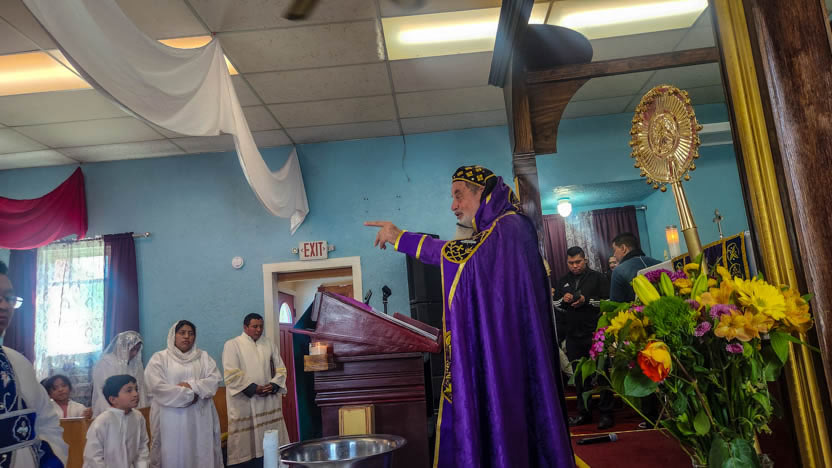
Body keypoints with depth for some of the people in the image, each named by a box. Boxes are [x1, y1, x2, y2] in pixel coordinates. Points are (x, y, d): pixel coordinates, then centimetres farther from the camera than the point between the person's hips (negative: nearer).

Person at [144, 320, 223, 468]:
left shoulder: (203, 356, 12)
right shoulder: (160, 358, 3)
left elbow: (215, 378, 1)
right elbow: (156, 385, -9)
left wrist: (192, 386, -13)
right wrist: (187, 395, -11)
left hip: (199, 417, 3)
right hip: (171, 418, -2)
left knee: (201, 453, 4)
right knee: (173, 454, 0)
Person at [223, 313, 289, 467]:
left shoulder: (269, 343, 11)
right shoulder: (232, 345, -3)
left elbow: (280, 368, 12)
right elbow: (231, 374, -11)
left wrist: (273, 385, -6)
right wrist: (253, 388, -15)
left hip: (269, 400, 4)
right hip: (245, 402, -4)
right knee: (249, 443, 0)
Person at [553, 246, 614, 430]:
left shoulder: (598, 277, 2)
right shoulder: (563, 282, 15)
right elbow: (554, 306, 17)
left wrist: (586, 301, -16)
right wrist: (563, 300, -4)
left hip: (595, 334, -4)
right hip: (573, 337, 5)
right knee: (579, 376, 11)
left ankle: (606, 413, 9)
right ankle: (584, 412, 21)